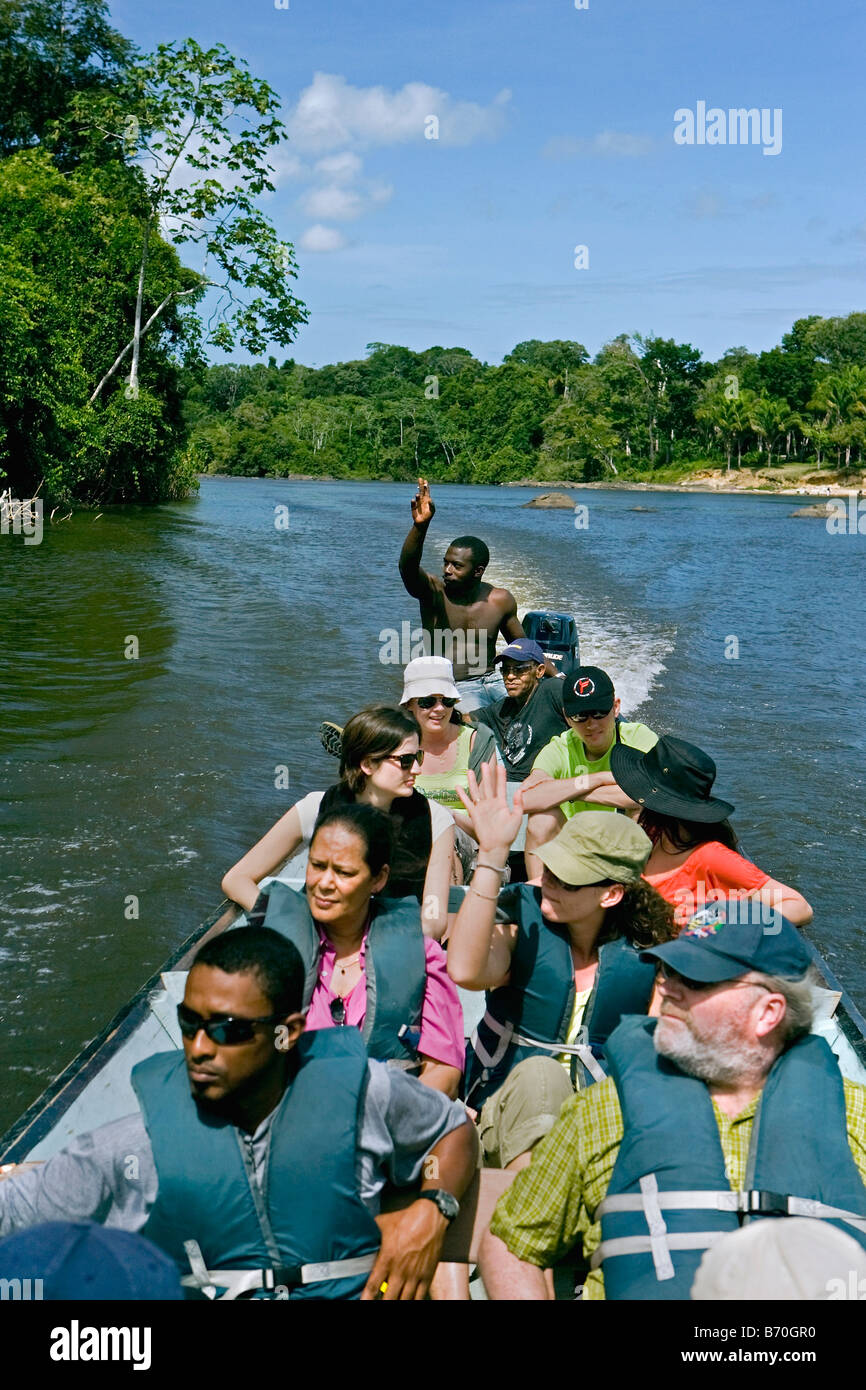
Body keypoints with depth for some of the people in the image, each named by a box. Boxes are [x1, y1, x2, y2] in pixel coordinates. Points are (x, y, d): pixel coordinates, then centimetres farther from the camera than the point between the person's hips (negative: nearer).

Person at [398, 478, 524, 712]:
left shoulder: (500, 600, 3)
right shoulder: (432, 591, -6)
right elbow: (407, 566, -27)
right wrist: (420, 527, -44)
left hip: (493, 681, 5)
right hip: (454, 689, -4)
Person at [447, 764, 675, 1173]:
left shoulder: (647, 954, -2)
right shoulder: (523, 913, -5)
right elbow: (466, 971, -27)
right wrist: (491, 854, -29)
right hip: (507, 1118, 0)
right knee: (540, 1072, -34)